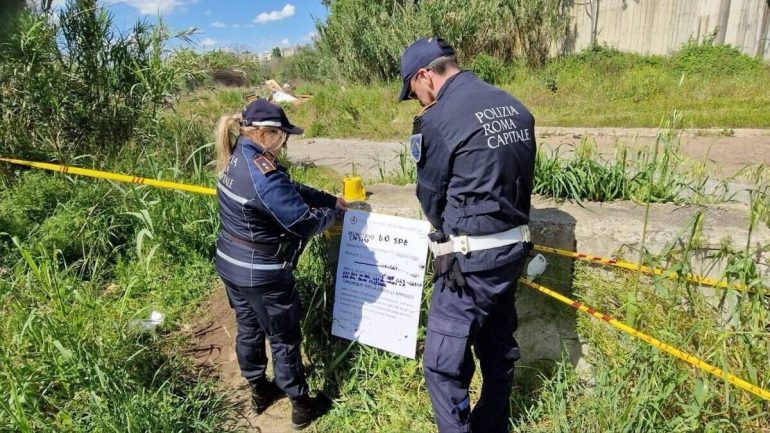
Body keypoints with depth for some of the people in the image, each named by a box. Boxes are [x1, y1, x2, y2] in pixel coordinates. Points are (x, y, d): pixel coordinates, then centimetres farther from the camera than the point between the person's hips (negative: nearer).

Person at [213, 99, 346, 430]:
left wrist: (332, 199, 5)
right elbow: (305, 223, -24)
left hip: (231, 265, 9)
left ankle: (260, 391, 44)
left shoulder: (237, 158, 2)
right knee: (284, 339, 9)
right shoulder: (264, 175, -30)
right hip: (261, 274, -9)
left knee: (249, 329, 23)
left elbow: (291, 190, 7)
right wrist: (333, 212, -5)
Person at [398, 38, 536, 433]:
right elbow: (519, 179, 13)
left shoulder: (438, 119, -15)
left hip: (470, 258, -9)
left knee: (444, 363, 4)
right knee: (498, 347, 23)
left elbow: (430, 197, -3)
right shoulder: (514, 107, 7)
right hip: (513, 246, 9)